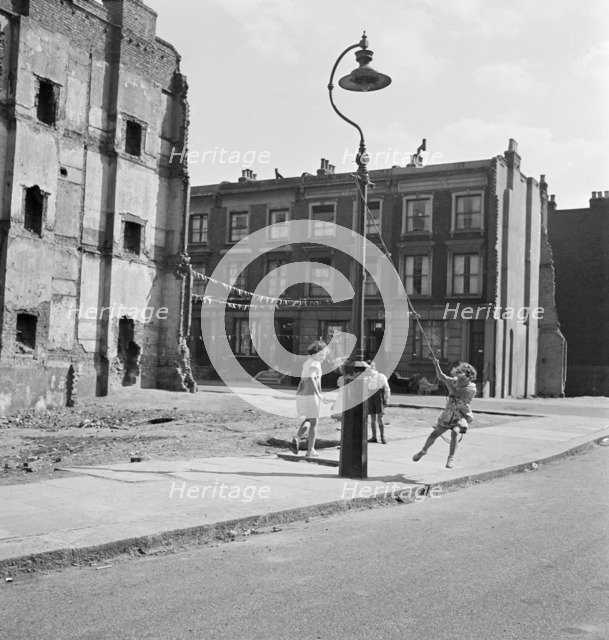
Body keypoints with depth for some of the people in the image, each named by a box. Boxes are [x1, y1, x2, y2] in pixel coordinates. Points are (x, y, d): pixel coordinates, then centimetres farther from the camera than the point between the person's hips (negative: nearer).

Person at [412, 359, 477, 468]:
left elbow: (455, 393, -27)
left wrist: (446, 380, -23)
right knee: (434, 434, 8)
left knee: (455, 432, -33)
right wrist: (437, 365, -18)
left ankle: (451, 458, -25)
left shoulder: (471, 388, -19)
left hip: (462, 415, -5)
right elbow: (441, 377, -4)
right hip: (449, 413, 5)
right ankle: (423, 451, 33)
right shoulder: (456, 381, -2)